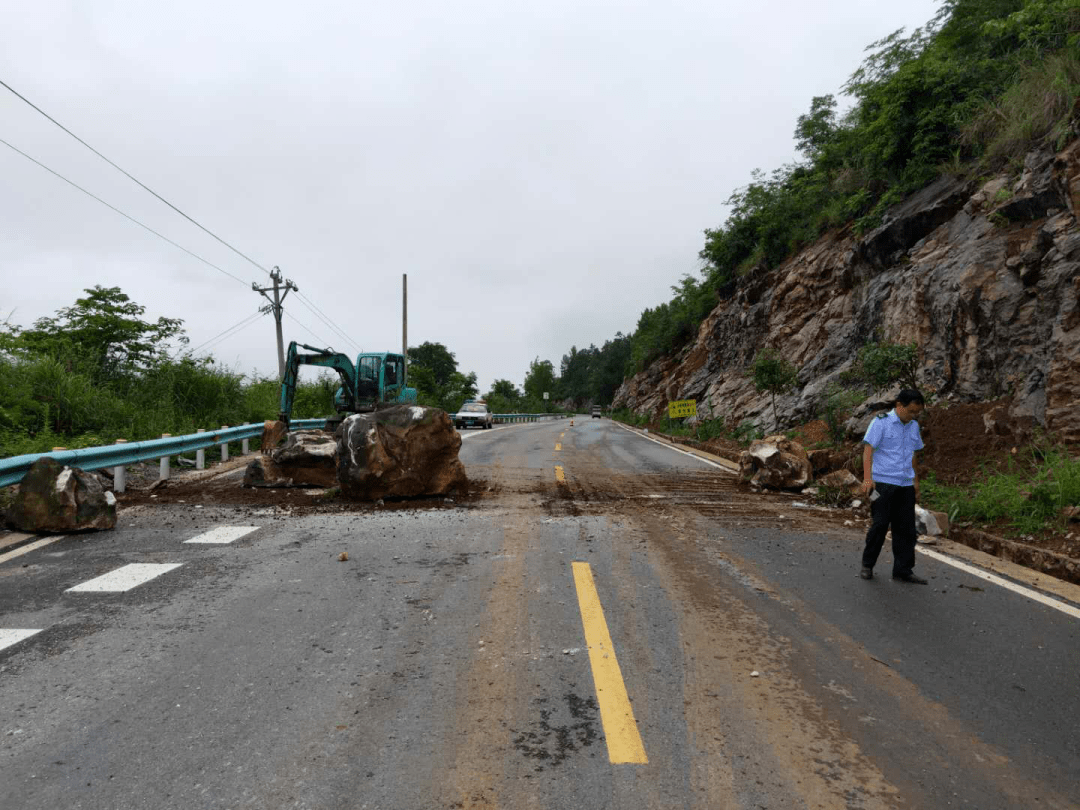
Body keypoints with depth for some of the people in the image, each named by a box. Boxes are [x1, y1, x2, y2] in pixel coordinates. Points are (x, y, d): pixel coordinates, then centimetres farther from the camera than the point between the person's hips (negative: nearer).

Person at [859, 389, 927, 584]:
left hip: (905, 485, 6)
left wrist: (916, 482, 22)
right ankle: (867, 565, 10)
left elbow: (913, 456, 22)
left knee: (906, 528, 6)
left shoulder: (914, 427, 12)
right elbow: (868, 450, -13)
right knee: (880, 524, -6)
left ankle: (903, 570, 13)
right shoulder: (881, 422, -7)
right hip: (882, 483, -6)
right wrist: (867, 478, -22)